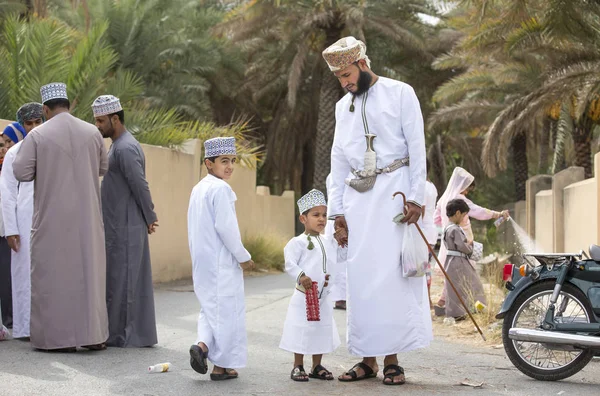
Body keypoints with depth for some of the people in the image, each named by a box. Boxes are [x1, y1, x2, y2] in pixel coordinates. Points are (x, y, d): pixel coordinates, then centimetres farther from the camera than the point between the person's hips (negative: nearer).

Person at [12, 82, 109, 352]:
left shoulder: (37, 135, -8)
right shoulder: (92, 132, 1)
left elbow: (21, 173, -8)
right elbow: (103, 168, 13)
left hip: (52, 218, -3)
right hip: (86, 217, 3)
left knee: (52, 272, 5)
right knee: (88, 271, 10)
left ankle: (59, 337, 5)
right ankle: (93, 334, 12)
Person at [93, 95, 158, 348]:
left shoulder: (125, 149, -16)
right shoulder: (120, 146, 16)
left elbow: (141, 187, -18)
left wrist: (150, 219, -8)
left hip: (125, 229, -10)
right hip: (118, 226, 10)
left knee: (122, 282, -4)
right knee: (131, 282, 11)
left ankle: (122, 335, 1)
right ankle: (139, 334, 15)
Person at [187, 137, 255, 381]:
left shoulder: (198, 189, 13)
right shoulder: (220, 189, -15)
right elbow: (225, 226, -20)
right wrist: (243, 257, -12)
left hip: (201, 260, 9)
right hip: (222, 262, -9)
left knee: (210, 306, 18)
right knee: (226, 309, -1)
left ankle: (202, 345, -4)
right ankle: (222, 365, 3)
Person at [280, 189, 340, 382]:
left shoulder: (330, 243, 10)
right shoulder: (298, 242, -9)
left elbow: (335, 264, 13)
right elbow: (290, 264, -16)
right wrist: (301, 276, -30)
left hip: (324, 297, 6)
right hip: (304, 296, -6)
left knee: (322, 330, 11)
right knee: (301, 331, -1)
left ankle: (317, 366, 23)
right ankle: (298, 367, 10)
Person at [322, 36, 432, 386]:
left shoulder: (400, 94, 1)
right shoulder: (343, 106, 16)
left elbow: (417, 147, -4)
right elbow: (339, 161, 16)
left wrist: (416, 197, -12)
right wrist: (338, 211, 10)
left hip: (393, 192, -5)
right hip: (357, 197, 5)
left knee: (393, 273, -9)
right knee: (361, 277, 0)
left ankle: (392, 359, -6)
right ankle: (367, 359, 5)